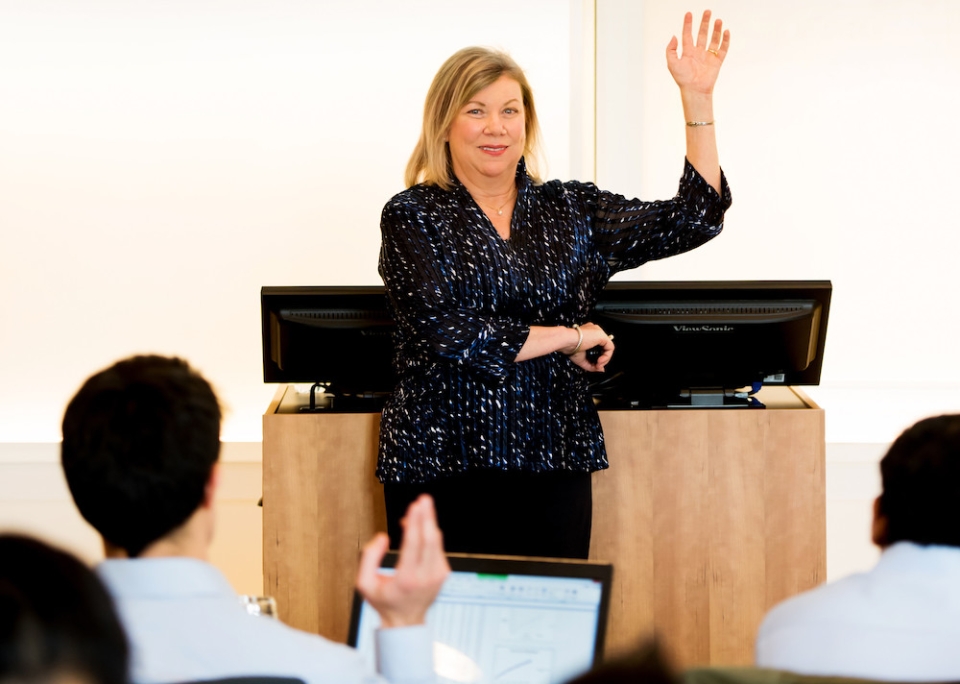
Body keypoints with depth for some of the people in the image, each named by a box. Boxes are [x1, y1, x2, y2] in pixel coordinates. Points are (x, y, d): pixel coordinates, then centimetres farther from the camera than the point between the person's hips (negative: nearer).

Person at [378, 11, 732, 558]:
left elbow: (692, 220, 6)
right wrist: (571, 338, -5)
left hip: (554, 465, 3)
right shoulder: (413, 217, 1)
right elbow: (451, 335, -12)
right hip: (442, 464, -3)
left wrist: (697, 98, 1)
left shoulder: (569, 210, 11)